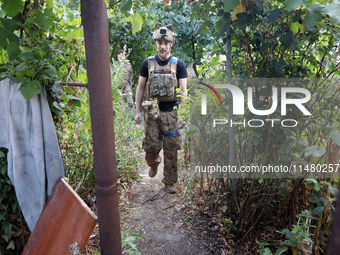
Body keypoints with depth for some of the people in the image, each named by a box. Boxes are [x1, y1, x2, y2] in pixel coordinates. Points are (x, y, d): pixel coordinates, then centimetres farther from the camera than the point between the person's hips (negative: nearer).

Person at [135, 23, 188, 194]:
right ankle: (153, 164, 39)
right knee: (151, 146, 3)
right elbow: (140, 87, 8)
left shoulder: (178, 65, 0)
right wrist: (137, 111, 3)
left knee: (171, 150, 4)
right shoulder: (148, 63, 4)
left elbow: (183, 90, -4)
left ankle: (169, 182, 21)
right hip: (152, 111, 1)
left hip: (171, 112, -1)